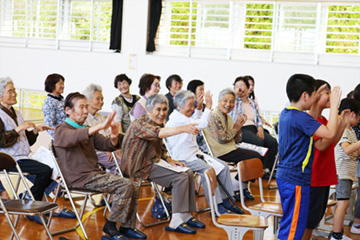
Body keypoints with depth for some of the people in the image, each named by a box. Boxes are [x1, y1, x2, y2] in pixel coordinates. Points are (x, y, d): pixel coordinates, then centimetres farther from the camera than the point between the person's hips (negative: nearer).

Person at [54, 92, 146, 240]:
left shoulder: (88, 130, 22)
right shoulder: (62, 130, -4)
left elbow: (107, 145, 11)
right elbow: (74, 137, -28)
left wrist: (114, 137, -15)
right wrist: (101, 126, -42)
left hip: (95, 173, 8)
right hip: (80, 178, -8)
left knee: (134, 189, -3)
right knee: (125, 186, -22)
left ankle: (127, 227, 9)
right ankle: (110, 226, -11)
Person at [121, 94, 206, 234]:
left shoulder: (158, 123, 12)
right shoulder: (140, 124, -19)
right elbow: (158, 133, -40)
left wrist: (169, 160, 3)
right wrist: (183, 129, -53)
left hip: (154, 162, 9)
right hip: (140, 167, -9)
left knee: (189, 173, -2)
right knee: (181, 177, -21)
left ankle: (186, 216, 4)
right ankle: (176, 222, -22)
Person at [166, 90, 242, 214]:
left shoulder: (182, 117, 16)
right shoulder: (176, 118, -17)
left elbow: (195, 123, 35)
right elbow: (201, 125, -24)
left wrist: (199, 108, 21)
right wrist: (208, 106, -16)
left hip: (195, 153, 11)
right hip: (183, 158, -11)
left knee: (223, 166, -2)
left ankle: (226, 203, 2)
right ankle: (217, 207, -24)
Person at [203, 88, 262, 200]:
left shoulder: (228, 117, 16)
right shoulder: (214, 116, -12)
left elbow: (237, 140, 14)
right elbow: (222, 139, -18)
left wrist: (239, 126, -2)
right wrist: (236, 127, -7)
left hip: (229, 149, 9)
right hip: (220, 152, -9)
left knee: (256, 156, 1)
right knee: (255, 157, -14)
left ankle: (243, 187, 12)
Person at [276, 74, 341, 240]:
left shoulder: (286, 113, 9)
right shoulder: (300, 118, -20)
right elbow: (329, 133, -26)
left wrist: (315, 98, 25)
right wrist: (334, 105, -16)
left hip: (284, 176, 10)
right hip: (296, 180, -10)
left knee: (289, 223, 20)